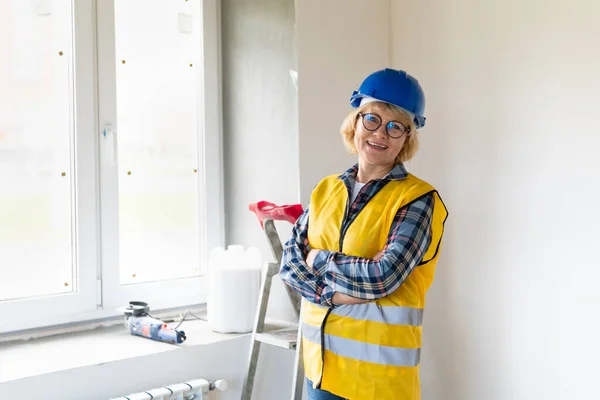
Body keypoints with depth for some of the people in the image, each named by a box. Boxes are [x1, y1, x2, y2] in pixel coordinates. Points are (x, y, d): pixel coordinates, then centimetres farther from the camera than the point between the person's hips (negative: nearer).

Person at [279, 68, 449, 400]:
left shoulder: (417, 199, -11)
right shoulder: (327, 189, 6)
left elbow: (382, 276, -21)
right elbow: (289, 262, 0)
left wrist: (316, 259, -9)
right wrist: (335, 293, -16)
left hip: (377, 370, -5)